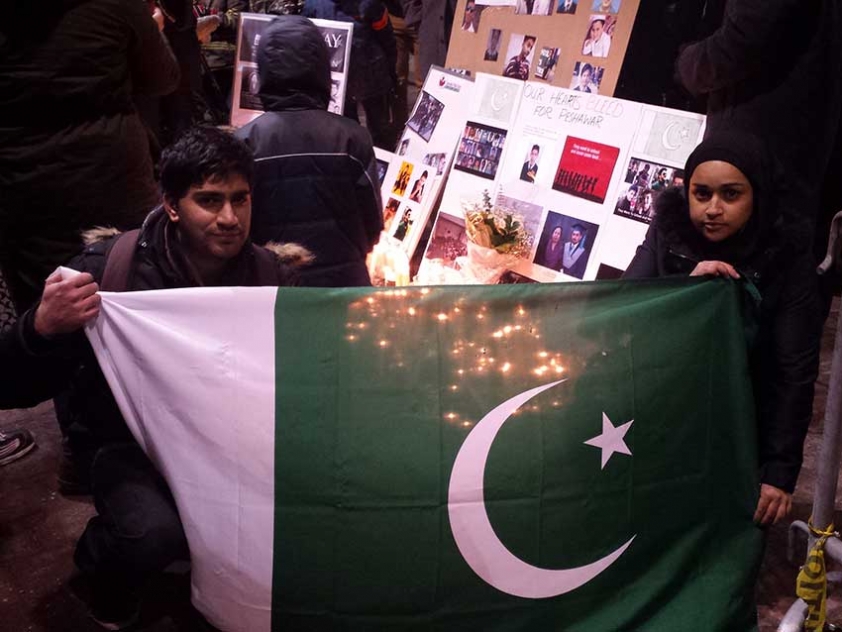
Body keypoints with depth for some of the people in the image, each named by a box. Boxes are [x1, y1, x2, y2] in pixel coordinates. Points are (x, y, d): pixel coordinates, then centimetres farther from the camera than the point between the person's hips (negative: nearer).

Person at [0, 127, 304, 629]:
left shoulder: (272, 276, -6)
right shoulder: (110, 267, -15)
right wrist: (42, 328, -36)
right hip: (132, 441, -3)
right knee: (153, 533, -32)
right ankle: (103, 572, 8)